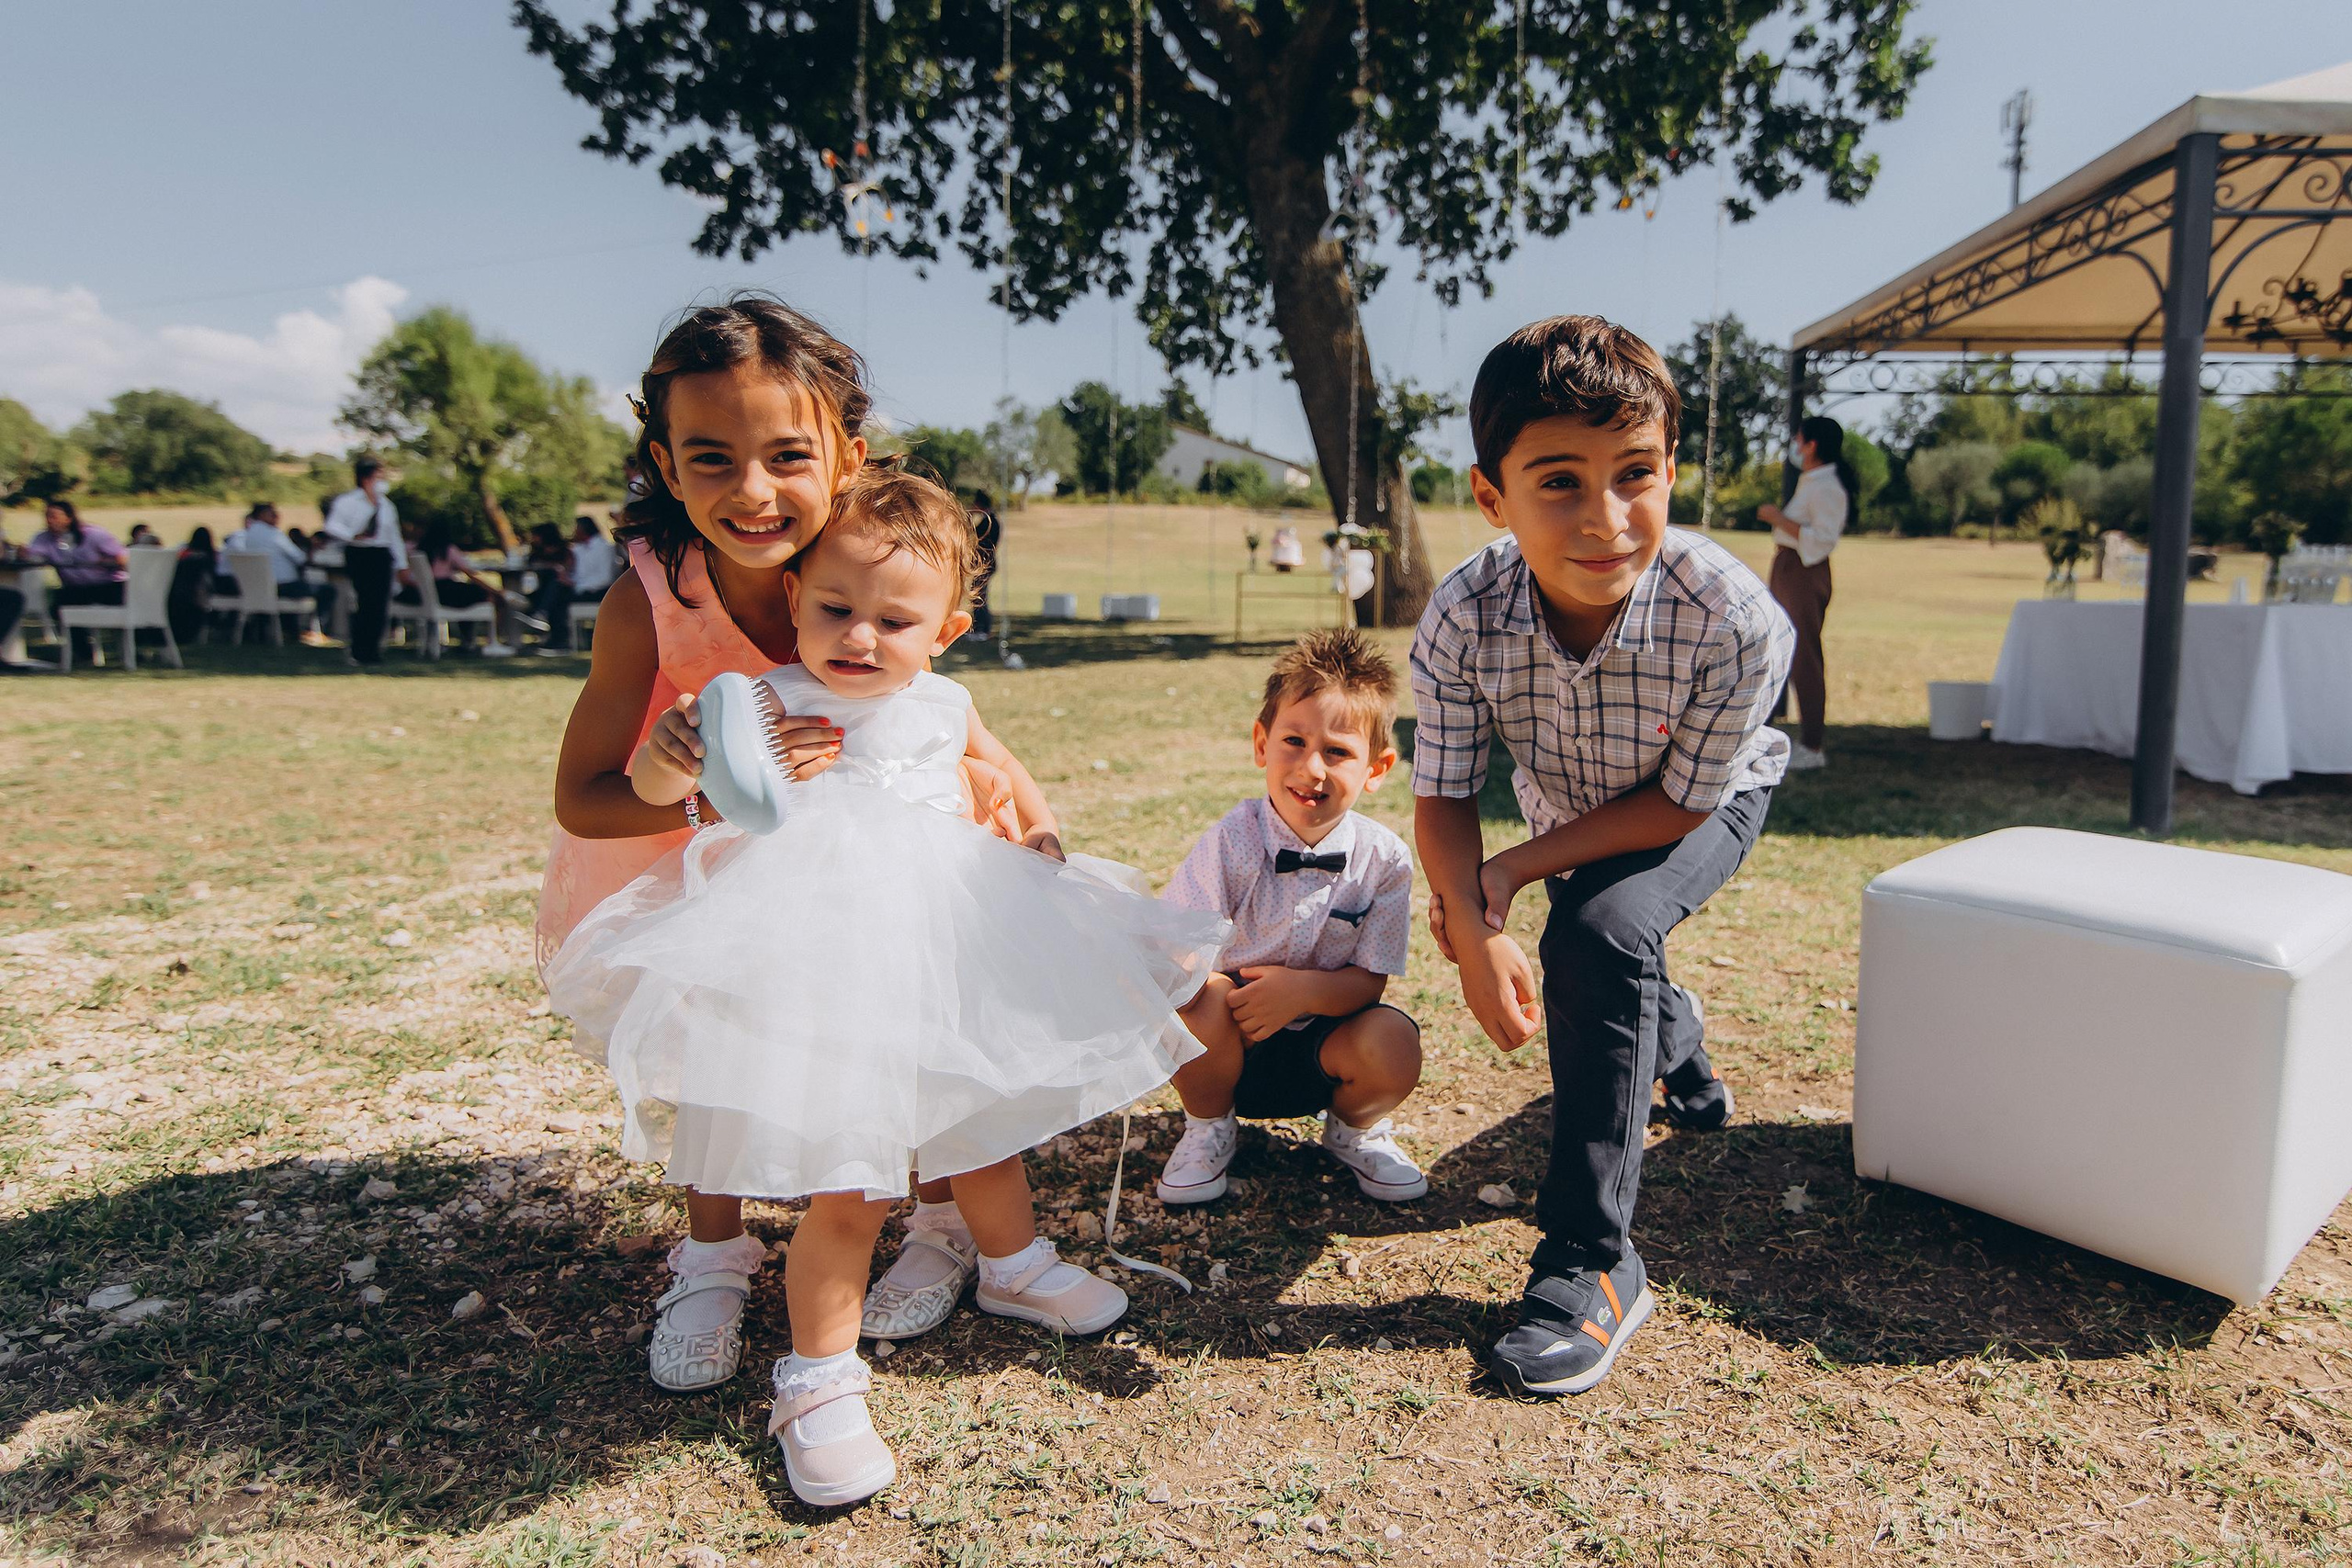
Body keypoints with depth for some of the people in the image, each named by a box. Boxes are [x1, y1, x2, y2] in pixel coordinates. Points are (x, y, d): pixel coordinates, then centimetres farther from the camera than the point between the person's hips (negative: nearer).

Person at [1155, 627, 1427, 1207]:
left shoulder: (1384, 860, -11)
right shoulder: (1230, 843, -17)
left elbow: (1369, 982, -11)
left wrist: (1304, 989, -29)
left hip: (1322, 1045, 1)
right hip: (1226, 1048, -1)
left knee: (1393, 1045, -29)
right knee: (1196, 994, -32)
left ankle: (1353, 1128, 10)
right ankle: (1208, 1128, 1)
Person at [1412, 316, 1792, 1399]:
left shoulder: (1736, 623, -41)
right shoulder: (1461, 622, -34)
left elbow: (1678, 802, -28)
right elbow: (1443, 799, -23)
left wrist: (1511, 873, -31)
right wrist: (1474, 933, -40)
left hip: (1710, 804, -4)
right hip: (1567, 821, 4)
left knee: (1602, 934, -32)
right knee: (1607, 982, 25)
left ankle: (1592, 1259, -18)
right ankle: (1678, 1045, 67)